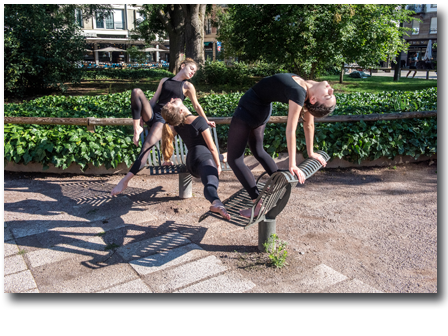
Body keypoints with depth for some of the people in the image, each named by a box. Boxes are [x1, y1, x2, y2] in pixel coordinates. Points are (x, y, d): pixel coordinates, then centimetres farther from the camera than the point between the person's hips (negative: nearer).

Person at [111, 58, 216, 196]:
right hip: (151, 113, 4)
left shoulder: (187, 86, 11)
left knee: (148, 145, -30)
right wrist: (142, 115, 6)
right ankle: (137, 128, -22)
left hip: (165, 120, -4)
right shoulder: (164, 81, 20)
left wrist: (206, 121, 24)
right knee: (136, 92, -25)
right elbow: (154, 99, 18)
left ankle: (125, 180, -30)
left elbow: (196, 106, 19)